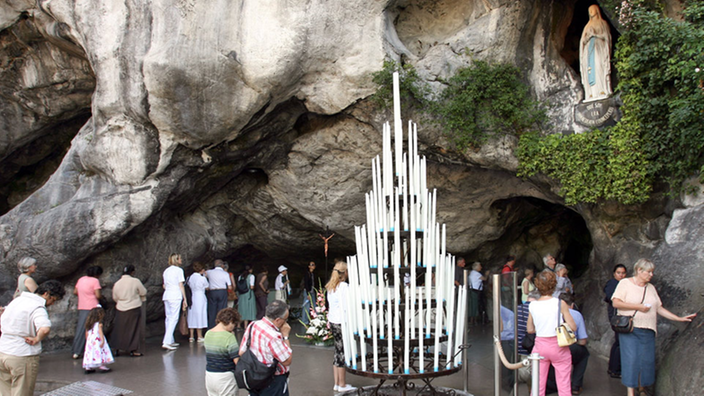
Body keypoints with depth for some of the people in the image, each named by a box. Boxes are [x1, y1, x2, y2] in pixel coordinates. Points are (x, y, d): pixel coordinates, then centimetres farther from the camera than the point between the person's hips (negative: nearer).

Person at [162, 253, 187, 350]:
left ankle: (170, 341, 18)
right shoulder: (179, 270, -4)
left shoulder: (166, 271, 15)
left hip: (166, 295, 7)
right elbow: (181, 286, -6)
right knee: (174, 318, -8)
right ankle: (166, 342, -16)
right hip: (176, 296, -7)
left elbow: (164, 285, 17)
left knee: (168, 318, 12)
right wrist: (185, 299, -3)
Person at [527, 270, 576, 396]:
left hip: (540, 346, 3)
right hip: (558, 347, -2)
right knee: (564, 386, 7)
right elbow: (573, 327, -9)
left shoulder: (532, 305, -2)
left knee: (538, 386, 10)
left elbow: (530, 330, 6)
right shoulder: (560, 303, -10)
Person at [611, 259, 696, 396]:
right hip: (629, 329, -5)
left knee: (647, 360, 3)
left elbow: (659, 308, 17)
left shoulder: (651, 288, 17)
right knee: (631, 359, -10)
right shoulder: (625, 283, 0)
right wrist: (638, 307, -12)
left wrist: (679, 318, 11)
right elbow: (616, 303, -9)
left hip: (647, 330, 5)